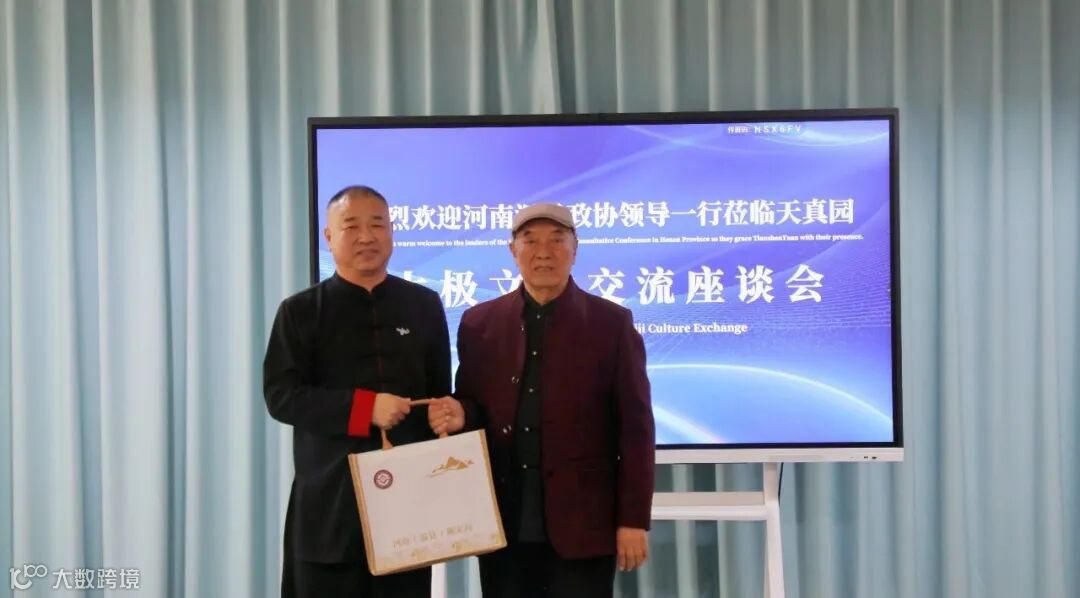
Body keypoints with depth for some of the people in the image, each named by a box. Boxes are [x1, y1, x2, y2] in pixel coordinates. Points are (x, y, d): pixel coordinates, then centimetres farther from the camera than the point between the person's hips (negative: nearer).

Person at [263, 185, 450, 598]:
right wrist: (364, 407, -19)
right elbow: (280, 396, -8)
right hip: (330, 503, -2)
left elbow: (440, 393, 11)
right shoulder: (301, 311, 1)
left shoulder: (424, 305, 9)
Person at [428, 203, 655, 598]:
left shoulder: (611, 323, 0)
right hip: (504, 522, 3)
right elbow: (475, 407, 13)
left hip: (582, 522, -2)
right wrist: (460, 414, -12)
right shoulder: (479, 323, 8)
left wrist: (633, 520, -7)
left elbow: (636, 427, -3)